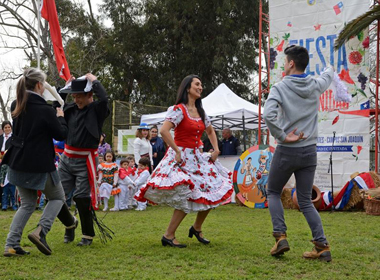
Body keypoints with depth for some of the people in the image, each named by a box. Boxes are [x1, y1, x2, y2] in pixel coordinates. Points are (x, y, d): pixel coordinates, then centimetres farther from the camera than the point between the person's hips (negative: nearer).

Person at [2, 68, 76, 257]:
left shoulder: (16, 106, 3)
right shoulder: (45, 110, -17)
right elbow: (61, 134, -7)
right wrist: (60, 117, 8)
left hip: (18, 163, 6)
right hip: (39, 165, -6)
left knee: (27, 204, 16)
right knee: (57, 198, 15)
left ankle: (11, 245, 5)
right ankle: (40, 231, -7)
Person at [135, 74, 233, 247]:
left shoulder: (200, 111, 13)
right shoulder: (178, 109, -11)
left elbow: (210, 131, 29)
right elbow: (164, 131, -24)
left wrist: (216, 149, 14)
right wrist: (177, 151, -21)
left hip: (197, 158, 8)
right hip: (181, 157, -8)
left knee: (212, 191, 6)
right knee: (187, 199, -16)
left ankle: (197, 228, 24)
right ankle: (168, 236, -5)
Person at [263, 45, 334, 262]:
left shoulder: (280, 88, -10)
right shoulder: (316, 86, 3)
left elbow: (269, 115, -25)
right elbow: (327, 78, 28)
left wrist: (283, 136, -14)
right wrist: (330, 70, 50)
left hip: (287, 152, -4)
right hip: (310, 151, 4)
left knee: (273, 193, 17)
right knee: (305, 200, 10)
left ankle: (281, 236, 3)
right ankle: (322, 246, 2)